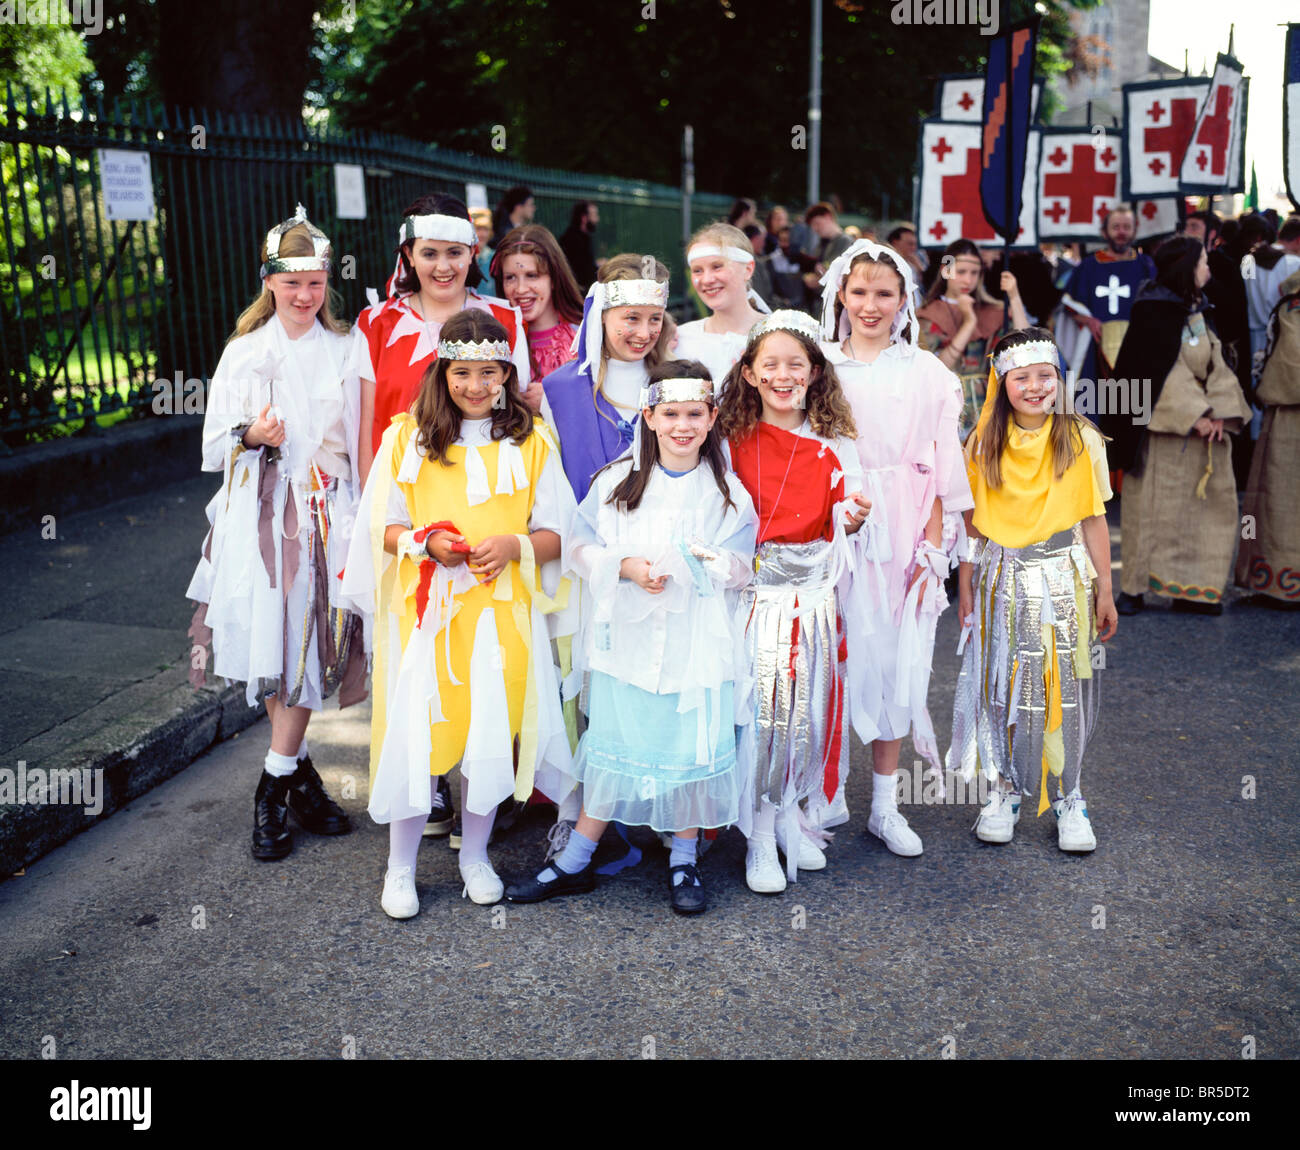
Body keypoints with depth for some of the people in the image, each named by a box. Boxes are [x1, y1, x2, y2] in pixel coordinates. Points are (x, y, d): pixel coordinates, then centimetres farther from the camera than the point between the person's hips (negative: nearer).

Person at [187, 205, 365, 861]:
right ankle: (301, 773, 19)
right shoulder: (244, 352, 8)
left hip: (326, 508, 0)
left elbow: (360, 441, 9)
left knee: (308, 646, -3)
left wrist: (366, 512, 0)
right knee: (273, 641, 0)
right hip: (259, 509, 0)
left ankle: (275, 790, 8)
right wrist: (250, 435, -13)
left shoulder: (345, 350, 9)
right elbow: (214, 446, 8)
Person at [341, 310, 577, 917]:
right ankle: (400, 867, 17)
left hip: (501, 611, 1)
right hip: (425, 611, 0)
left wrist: (515, 545, -14)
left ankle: (475, 854, 27)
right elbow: (379, 528, 6)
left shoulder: (531, 443, 5)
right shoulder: (406, 436, 5)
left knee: (490, 731, 5)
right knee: (416, 731, -1)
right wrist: (423, 542, -13)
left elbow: (556, 535, 6)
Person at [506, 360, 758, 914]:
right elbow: (580, 547, 1)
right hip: (626, 636, 0)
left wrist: (704, 566, -19)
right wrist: (626, 567, -15)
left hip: (698, 643, 0)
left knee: (693, 749, 5)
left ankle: (683, 861, 26)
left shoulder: (728, 492, 2)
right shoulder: (616, 481, 2)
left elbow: (742, 567, 1)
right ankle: (574, 862, 22)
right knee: (613, 748, 7)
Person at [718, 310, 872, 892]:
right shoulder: (731, 440, 2)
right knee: (757, 706, -8)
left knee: (809, 704, 4)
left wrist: (854, 519, -13)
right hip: (750, 590, -2)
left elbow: (839, 528, 7)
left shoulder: (832, 446, 6)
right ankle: (761, 833, 5)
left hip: (814, 595, 2)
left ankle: (795, 814, 24)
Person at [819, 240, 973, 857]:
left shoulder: (925, 372, 5)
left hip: (900, 537, 1)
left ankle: (885, 804, 17)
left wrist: (931, 550, -5)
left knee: (895, 659, 4)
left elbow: (938, 469, 2)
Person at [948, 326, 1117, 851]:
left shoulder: (1081, 439, -2)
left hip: (1063, 577, -1)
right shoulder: (983, 444, 0)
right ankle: (1006, 790, 22)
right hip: (1002, 580, 1)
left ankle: (1068, 797, 18)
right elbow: (972, 523, 3)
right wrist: (966, 588, 3)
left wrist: (1104, 590, 1)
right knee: (1004, 686, 6)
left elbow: (1094, 520, 1)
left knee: (1065, 686, 3)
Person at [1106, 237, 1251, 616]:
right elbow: (1163, 372, -15)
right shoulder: (1154, 312, -9)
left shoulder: (1200, 311, 13)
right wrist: (1194, 416, -18)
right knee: (1153, 505, -3)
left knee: (1210, 503, 6)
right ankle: (1134, 587, 7)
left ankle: (1192, 588, 13)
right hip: (1163, 426, -7)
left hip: (1202, 425, 7)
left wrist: (1219, 413, -7)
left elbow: (1216, 366, 7)